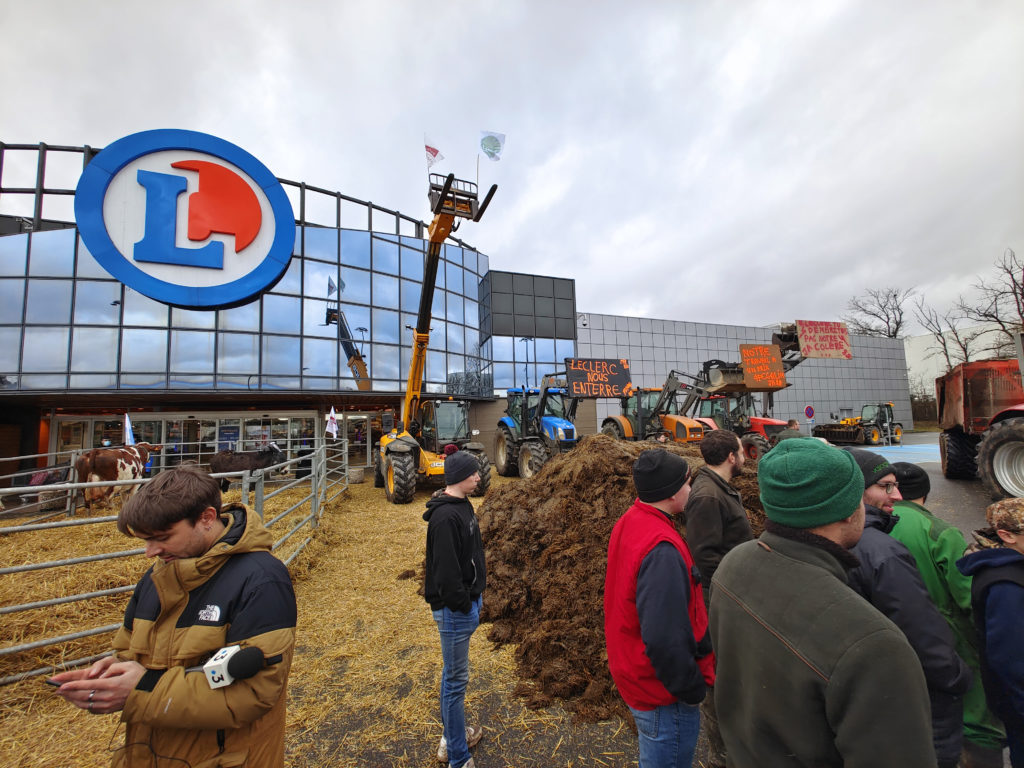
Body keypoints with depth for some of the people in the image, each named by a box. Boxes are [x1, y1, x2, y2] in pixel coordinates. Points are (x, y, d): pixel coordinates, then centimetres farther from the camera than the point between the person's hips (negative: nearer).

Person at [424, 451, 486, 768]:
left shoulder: (462, 505, 5)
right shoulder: (445, 517, -26)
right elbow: (445, 570, -26)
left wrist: (476, 594, 13)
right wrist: (463, 604, -17)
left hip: (467, 602, 9)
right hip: (455, 609, -9)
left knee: (453, 675, 24)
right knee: (455, 679, 7)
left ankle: (451, 737, 43)